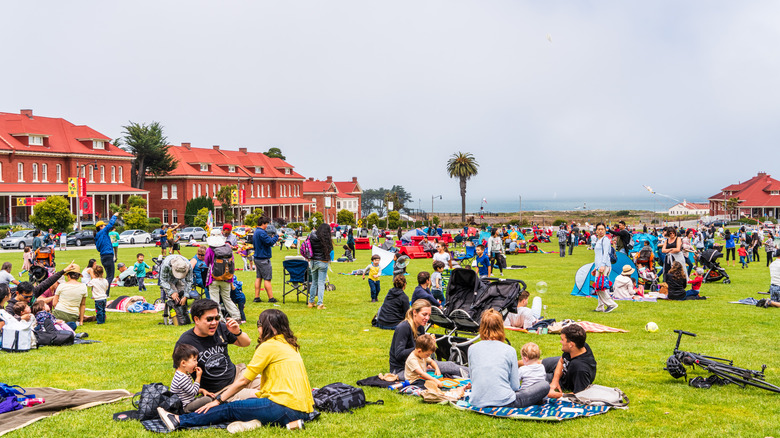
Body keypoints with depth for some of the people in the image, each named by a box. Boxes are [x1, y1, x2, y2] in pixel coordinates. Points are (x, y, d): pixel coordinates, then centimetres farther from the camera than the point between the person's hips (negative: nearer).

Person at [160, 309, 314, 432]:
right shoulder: (290, 345, 20)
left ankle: (179, 421, 0)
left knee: (230, 409, -2)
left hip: (287, 408, -8)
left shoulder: (269, 346, -5)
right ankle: (255, 420, -8)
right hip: (304, 409, 8)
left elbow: (243, 380, -4)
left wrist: (218, 401, 4)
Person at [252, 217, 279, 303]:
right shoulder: (261, 232, -18)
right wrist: (276, 236, -10)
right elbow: (270, 242, -22)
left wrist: (271, 237, 9)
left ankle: (256, 297, 10)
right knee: (267, 279, -6)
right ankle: (271, 298, -3)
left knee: (259, 277, 11)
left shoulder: (255, 232, 15)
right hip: (263, 259, -10)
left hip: (257, 258, 10)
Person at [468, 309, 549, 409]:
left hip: (477, 403, 5)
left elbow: (472, 378, 12)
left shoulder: (472, 349, 3)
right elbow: (515, 386, 0)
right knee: (544, 386, 12)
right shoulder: (509, 351, -5)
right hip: (504, 402, -5)